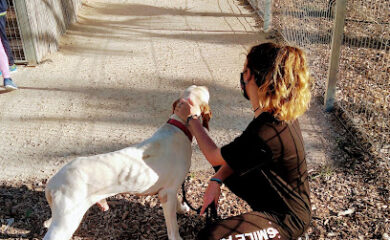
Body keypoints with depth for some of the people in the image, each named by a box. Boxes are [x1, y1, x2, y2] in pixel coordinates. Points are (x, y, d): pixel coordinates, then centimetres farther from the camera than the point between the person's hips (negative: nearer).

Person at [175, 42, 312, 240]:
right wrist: (216, 181, -8)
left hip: (288, 218, -9)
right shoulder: (278, 113, -7)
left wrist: (190, 119, -6)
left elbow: (214, 156, -17)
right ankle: (260, 217, 26)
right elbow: (240, 153, 4)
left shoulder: (266, 133, -35)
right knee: (222, 166, 21)